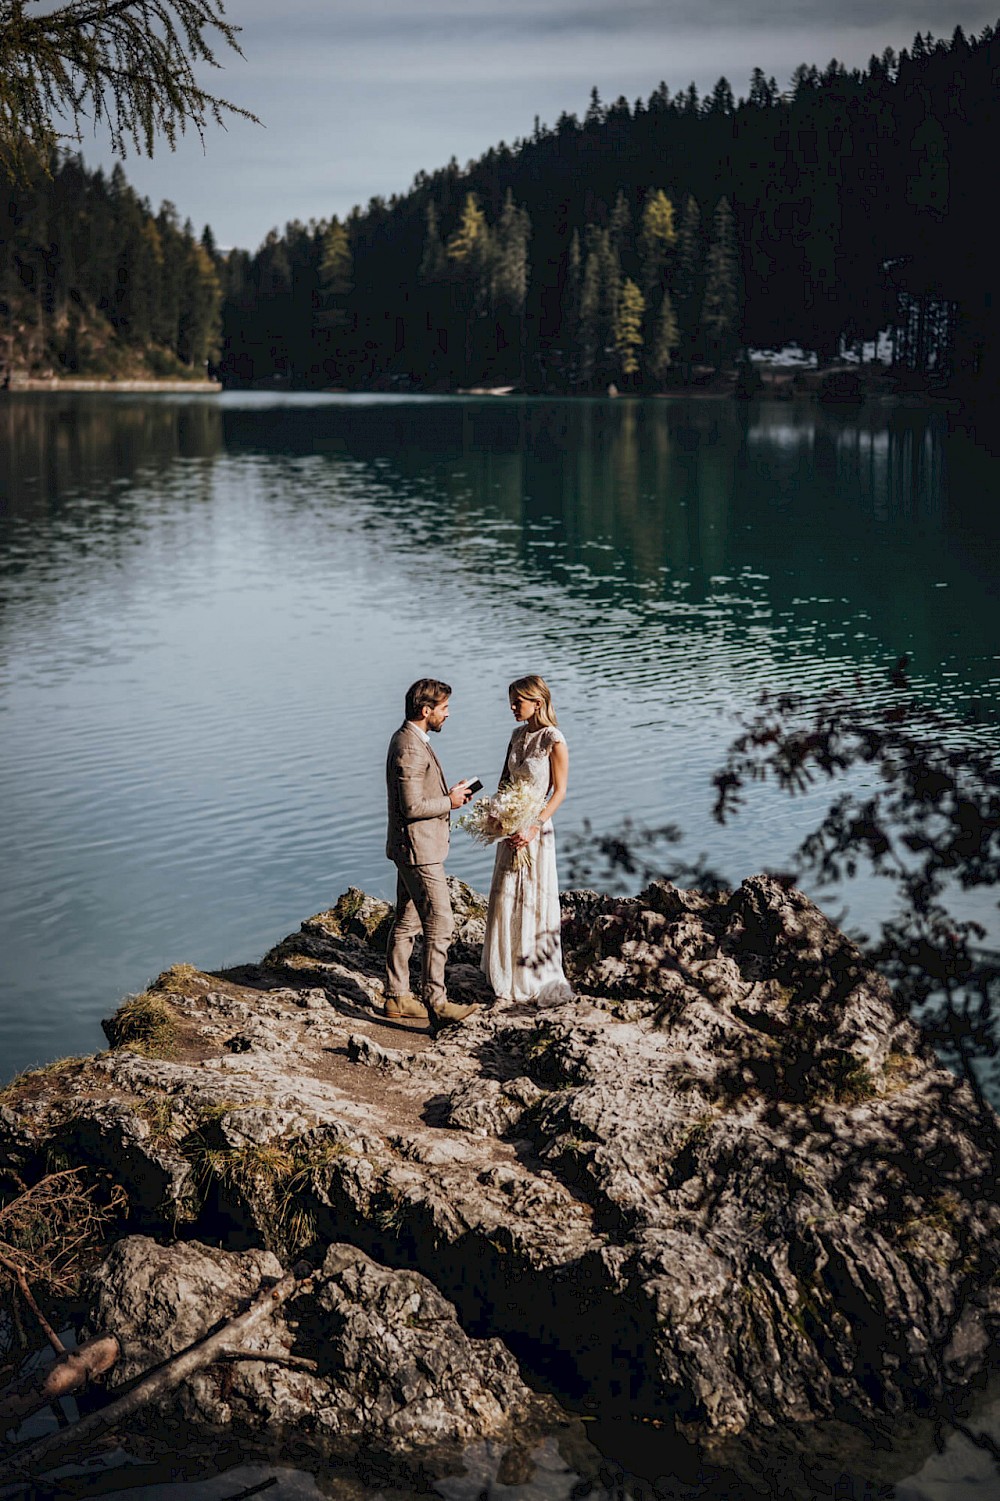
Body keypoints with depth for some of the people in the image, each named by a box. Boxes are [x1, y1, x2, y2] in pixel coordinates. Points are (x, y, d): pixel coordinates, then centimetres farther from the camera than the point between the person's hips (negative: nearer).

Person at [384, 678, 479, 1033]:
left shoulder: (409, 739, 12)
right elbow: (412, 807, -25)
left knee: (406, 922, 15)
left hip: (412, 848, 11)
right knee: (440, 925, -9)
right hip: (418, 849, -11)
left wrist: (448, 793, 9)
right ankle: (435, 1003, -6)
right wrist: (449, 802, -12)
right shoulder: (410, 749, -22)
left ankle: (396, 996, 22)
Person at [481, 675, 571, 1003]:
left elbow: (559, 791, -14)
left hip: (534, 827, -7)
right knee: (506, 899, 12)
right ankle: (508, 974, 25)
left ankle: (534, 977, 14)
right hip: (510, 826, 7)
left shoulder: (553, 741, -15)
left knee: (532, 899, 2)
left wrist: (534, 827, -21)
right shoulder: (518, 735, 7)